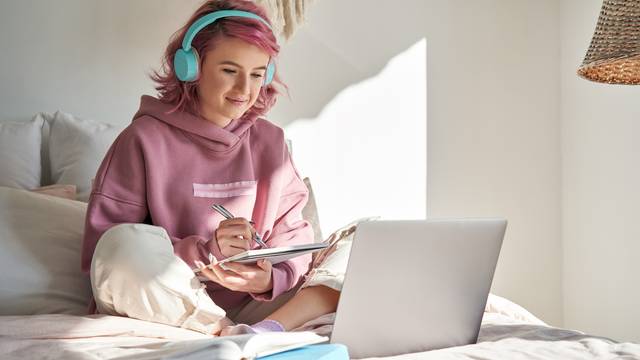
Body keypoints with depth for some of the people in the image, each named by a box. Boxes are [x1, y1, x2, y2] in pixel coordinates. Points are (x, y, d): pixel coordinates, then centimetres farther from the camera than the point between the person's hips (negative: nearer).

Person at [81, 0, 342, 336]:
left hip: (245, 307, 4)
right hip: (157, 305, -3)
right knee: (128, 242, -34)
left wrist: (271, 278, -18)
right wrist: (204, 252, -22)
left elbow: (292, 236, 6)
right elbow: (102, 249, -11)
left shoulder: (270, 142, 8)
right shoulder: (145, 138, -5)